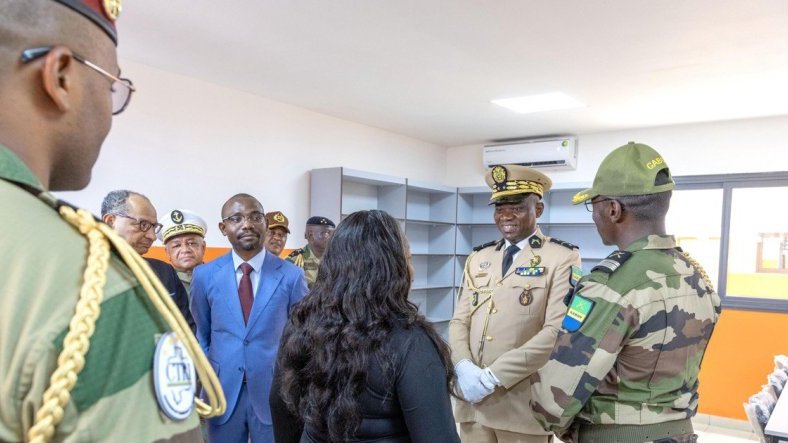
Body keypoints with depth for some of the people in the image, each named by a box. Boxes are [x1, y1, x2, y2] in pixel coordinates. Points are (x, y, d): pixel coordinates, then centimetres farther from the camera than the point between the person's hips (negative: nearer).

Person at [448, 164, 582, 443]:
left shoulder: (562, 258, -6)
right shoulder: (478, 258, 11)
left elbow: (556, 331, -15)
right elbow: (459, 321, 8)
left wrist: (494, 376, -17)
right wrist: (464, 367, -11)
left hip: (524, 405, -4)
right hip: (473, 400, 4)